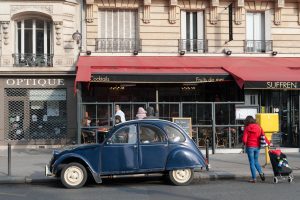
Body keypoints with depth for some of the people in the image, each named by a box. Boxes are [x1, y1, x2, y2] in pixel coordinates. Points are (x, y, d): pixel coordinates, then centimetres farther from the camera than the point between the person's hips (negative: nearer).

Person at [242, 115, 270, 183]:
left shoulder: (247, 128, -8)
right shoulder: (258, 127, 2)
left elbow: (244, 139, -12)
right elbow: (263, 136, 0)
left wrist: (245, 143, 10)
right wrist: (269, 143, 12)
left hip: (250, 147, -4)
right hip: (257, 147, 4)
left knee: (252, 162, 4)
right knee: (256, 161, 20)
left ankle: (254, 178, 3)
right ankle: (261, 172, -1)